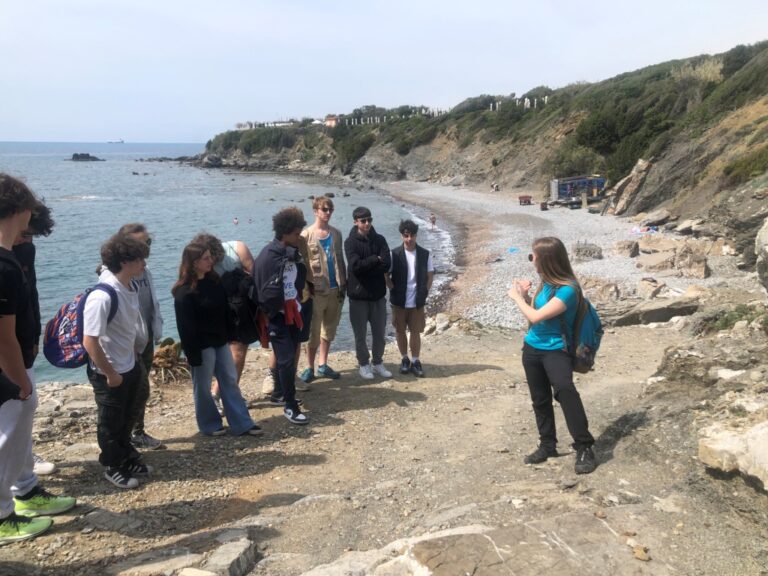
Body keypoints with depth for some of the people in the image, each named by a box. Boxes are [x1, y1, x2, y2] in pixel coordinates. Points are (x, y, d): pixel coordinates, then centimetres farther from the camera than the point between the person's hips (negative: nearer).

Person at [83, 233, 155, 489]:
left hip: (130, 367, 8)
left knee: (126, 419, 24)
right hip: (108, 373, -8)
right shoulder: (102, 297, -29)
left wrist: (134, 357, 12)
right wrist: (110, 374, -18)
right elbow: (89, 342, -27)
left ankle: (128, 459, 43)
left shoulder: (132, 289, -3)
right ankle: (113, 468, 32)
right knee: (110, 424, 13)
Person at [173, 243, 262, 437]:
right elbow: (185, 327, -18)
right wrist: (192, 354, -18)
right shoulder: (184, 292, -18)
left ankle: (242, 424, 16)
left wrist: (227, 334, 12)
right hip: (202, 345, -8)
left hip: (219, 340, 8)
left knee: (230, 381, 9)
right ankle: (210, 425, 24)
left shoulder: (213, 279, 4)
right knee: (203, 387, 8)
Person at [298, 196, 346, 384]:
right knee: (313, 332, 2)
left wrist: (343, 284, 5)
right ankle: (310, 368, 14)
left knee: (329, 330, 12)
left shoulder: (336, 234, 9)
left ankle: (322, 365, 24)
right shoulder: (306, 235, -5)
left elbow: (340, 260, 11)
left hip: (334, 290, 5)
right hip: (316, 291, -5)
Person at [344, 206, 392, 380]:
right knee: (360, 333, 6)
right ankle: (364, 364, 21)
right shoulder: (350, 242, -6)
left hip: (378, 293, 3)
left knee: (380, 332, 10)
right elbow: (355, 266, -20)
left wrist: (365, 266, -15)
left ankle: (378, 363, 26)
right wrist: (376, 259, -12)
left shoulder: (379, 239, 4)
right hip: (358, 294, -3)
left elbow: (387, 264, -9)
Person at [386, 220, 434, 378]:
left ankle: (415, 361, 16)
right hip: (399, 301, 0)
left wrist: (424, 293, 1)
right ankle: (405, 359, 24)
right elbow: (386, 275, 0)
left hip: (417, 302, 0)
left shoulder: (425, 254, -1)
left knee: (415, 332, 4)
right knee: (400, 331, 9)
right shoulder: (394, 254, -6)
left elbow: (430, 275, 8)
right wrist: (394, 290, -5)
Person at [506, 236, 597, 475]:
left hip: (556, 349, -8)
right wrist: (525, 295, -1)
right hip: (532, 348, 8)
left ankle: (584, 448, -23)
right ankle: (547, 445, 30)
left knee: (565, 390, -30)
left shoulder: (567, 289, -22)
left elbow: (536, 317, -25)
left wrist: (517, 297, -10)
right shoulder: (545, 281, 3)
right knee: (540, 399, 15)